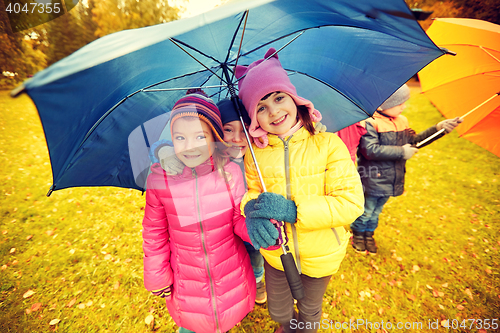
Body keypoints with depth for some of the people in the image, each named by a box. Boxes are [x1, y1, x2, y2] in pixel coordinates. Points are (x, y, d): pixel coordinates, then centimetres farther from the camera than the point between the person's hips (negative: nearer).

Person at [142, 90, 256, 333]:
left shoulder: (230, 172, -20)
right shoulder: (159, 180, -18)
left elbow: (240, 219, -10)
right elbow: (155, 233, -5)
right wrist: (157, 277, 2)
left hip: (231, 275, 0)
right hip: (186, 281, 1)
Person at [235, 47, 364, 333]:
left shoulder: (328, 144, -18)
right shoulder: (255, 152, -12)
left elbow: (351, 203, -22)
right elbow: (250, 191, -2)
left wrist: (293, 210, -32)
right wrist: (251, 207, -27)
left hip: (320, 256, -1)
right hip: (276, 252, 2)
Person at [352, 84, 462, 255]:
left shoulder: (402, 121, 9)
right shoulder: (370, 123, -18)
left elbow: (414, 141, 15)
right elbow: (370, 150, -28)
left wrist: (438, 129, 5)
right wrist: (401, 152, -20)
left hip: (391, 180, 7)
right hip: (373, 179, -7)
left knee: (376, 211, 22)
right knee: (366, 211, 9)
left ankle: (369, 234, 41)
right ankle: (358, 234, 33)